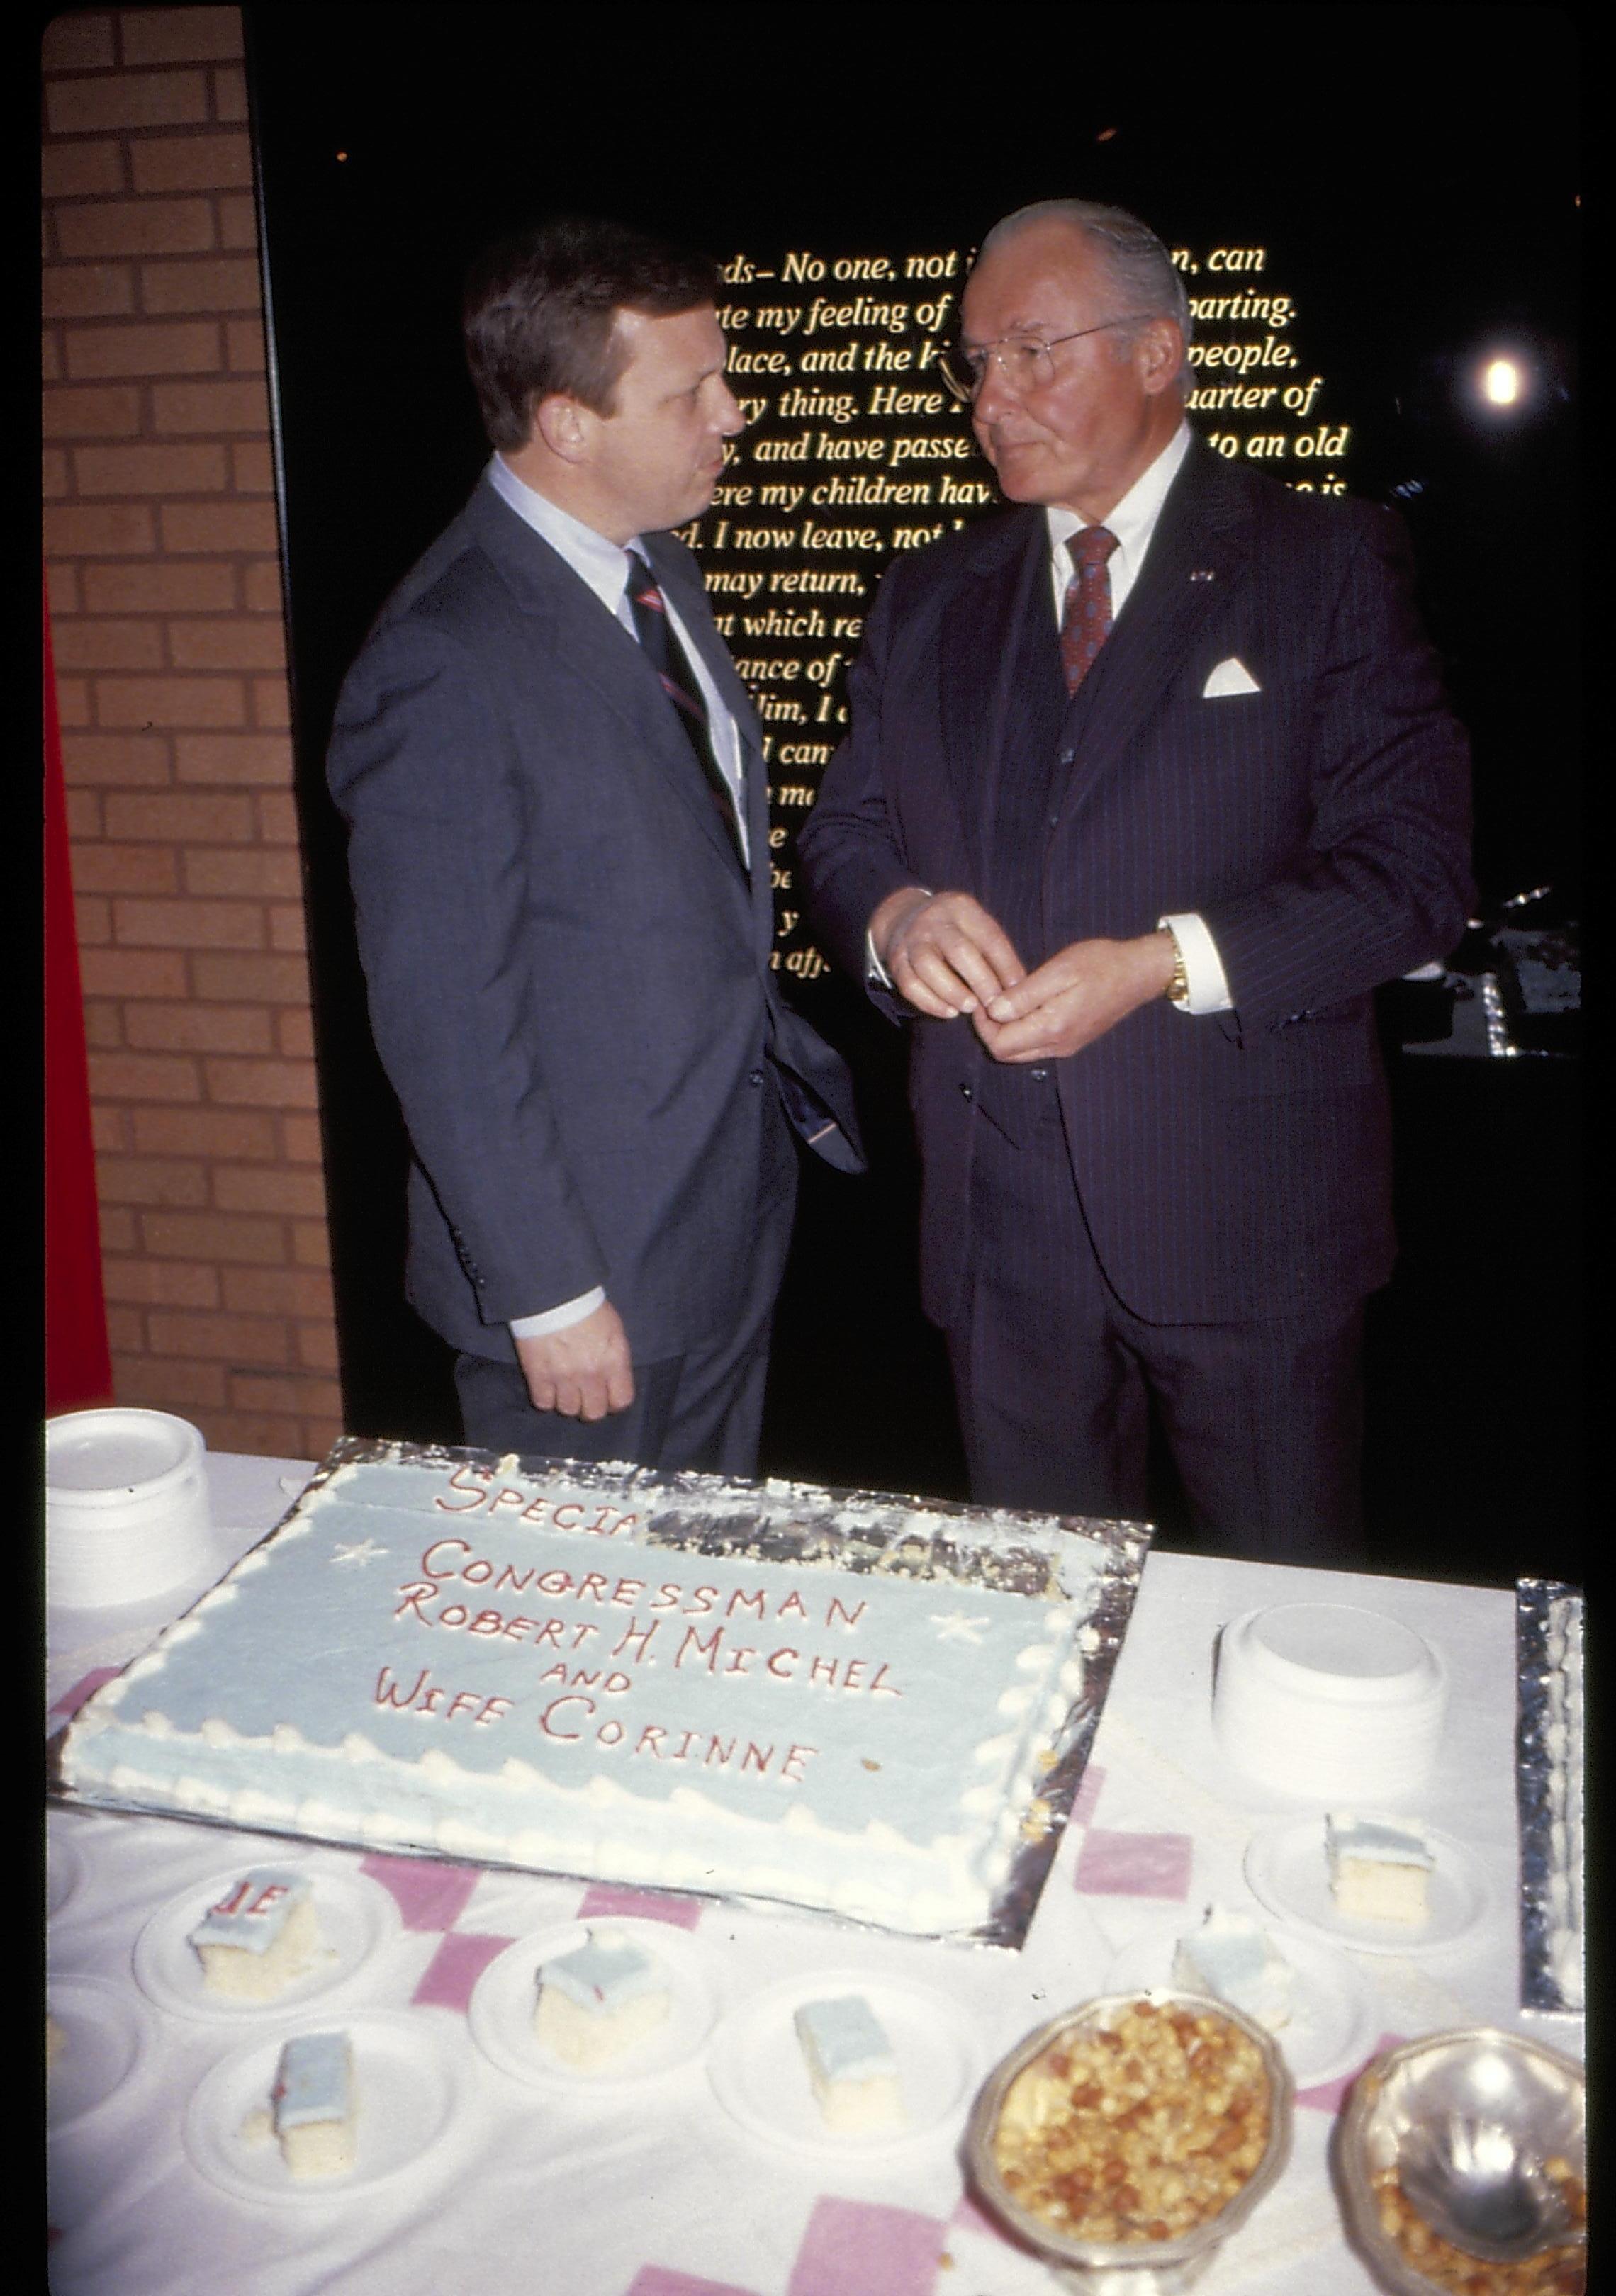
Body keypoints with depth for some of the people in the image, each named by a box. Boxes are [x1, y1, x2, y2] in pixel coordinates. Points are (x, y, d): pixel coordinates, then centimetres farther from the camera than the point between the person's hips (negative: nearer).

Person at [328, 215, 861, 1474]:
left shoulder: (659, 573, 6)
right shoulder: (445, 664, -22)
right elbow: (445, 1022, -21)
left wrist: (780, 1046, 12)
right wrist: (547, 1295, -18)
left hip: (735, 1220, 8)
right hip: (593, 1273, -8)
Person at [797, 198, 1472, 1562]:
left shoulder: (1326, 566, -3)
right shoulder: (930, 600, 11)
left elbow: (1411, 871, -10)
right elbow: (843, 828, 12)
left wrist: (1167, 962, -22)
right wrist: (894, 915, -12)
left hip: (1244, 1207, -3)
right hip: (1001, 1208, 4)